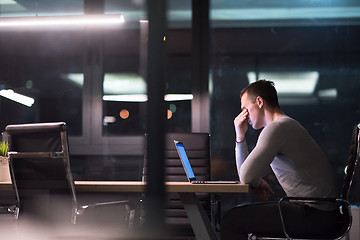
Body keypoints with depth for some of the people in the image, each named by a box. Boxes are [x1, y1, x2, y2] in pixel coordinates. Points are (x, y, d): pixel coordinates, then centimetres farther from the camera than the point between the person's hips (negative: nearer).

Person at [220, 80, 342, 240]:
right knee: (243, 213, 23)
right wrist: (240, 136, 14)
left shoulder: (276, 128, -14)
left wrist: (257, 182, 4)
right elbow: (245, 175, 24)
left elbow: (246, 177, -18)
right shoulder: (285, 126, 20)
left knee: (231, 220, -12)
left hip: (317, 215, -11)